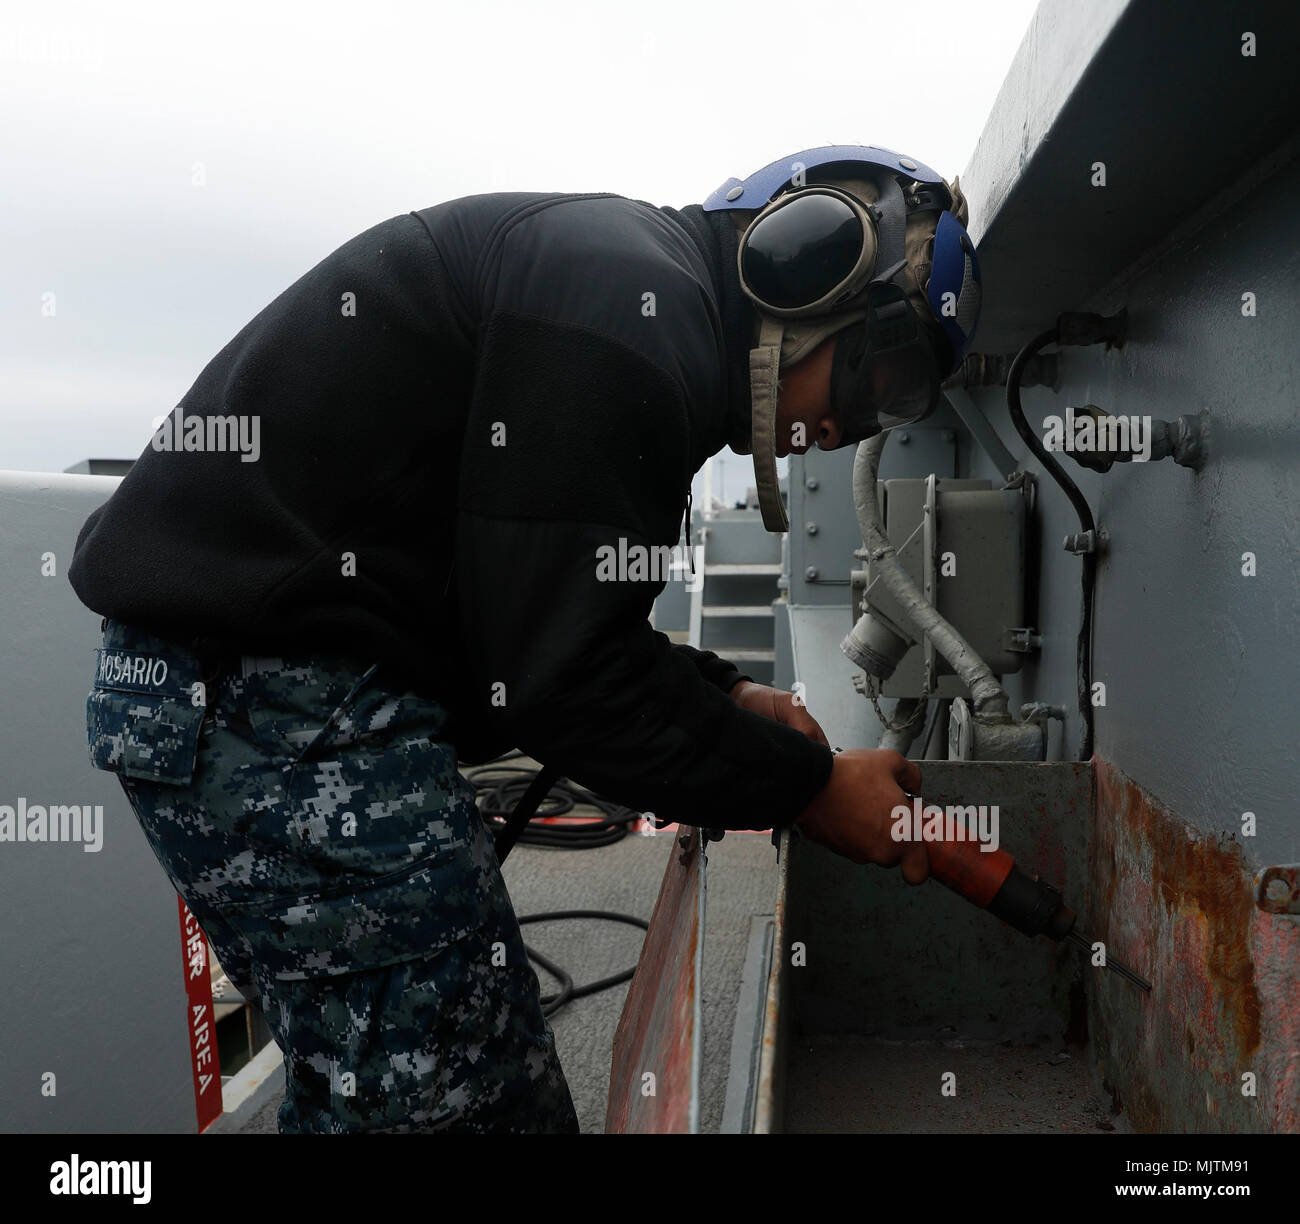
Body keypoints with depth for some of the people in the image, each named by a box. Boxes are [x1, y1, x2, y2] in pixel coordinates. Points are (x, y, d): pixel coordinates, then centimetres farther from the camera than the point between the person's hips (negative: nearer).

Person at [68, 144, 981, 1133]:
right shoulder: (639, 301, -16)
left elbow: (550, 616, 17)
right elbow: (560, 669, -19)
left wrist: (723, 697, 9)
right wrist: (807, 785, -8)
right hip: (279, 691, -10)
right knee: (443, 1095, -2)